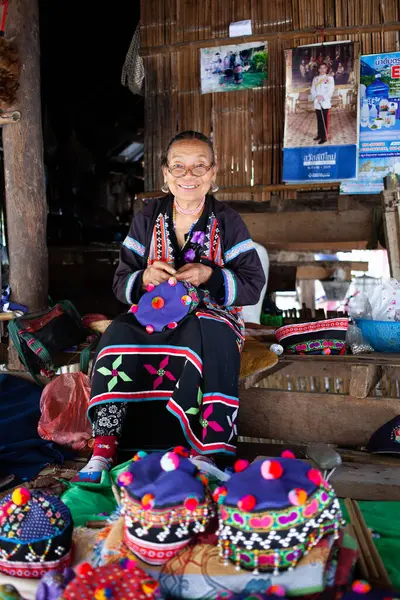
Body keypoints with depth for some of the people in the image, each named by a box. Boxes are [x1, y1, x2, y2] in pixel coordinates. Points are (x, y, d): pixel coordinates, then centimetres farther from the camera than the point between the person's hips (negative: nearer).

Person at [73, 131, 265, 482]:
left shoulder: (227, 222, 2)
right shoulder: (148, 219, 8)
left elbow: (253, 286, -1)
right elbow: (121, 285, 8)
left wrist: (209, 276, -18)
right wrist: (145, 278, -15)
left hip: (211, 315, -2)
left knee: (210, 337, -38)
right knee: (118, 334, -30)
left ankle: (209, 452, -32)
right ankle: (104, 448, -27)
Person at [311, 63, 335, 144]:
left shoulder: (330, 78, 2)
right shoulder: (315, 79, 14)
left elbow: (331, 90, -7)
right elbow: (312, 90, 8)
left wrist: (323, 97, -18)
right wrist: (317, 96, -12)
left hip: (325, 103, -4)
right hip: (317, 103, 4)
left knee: (325, 120, -7)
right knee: (319, 120, 11)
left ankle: (324, 137, -6)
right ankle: (319, 135, 22)